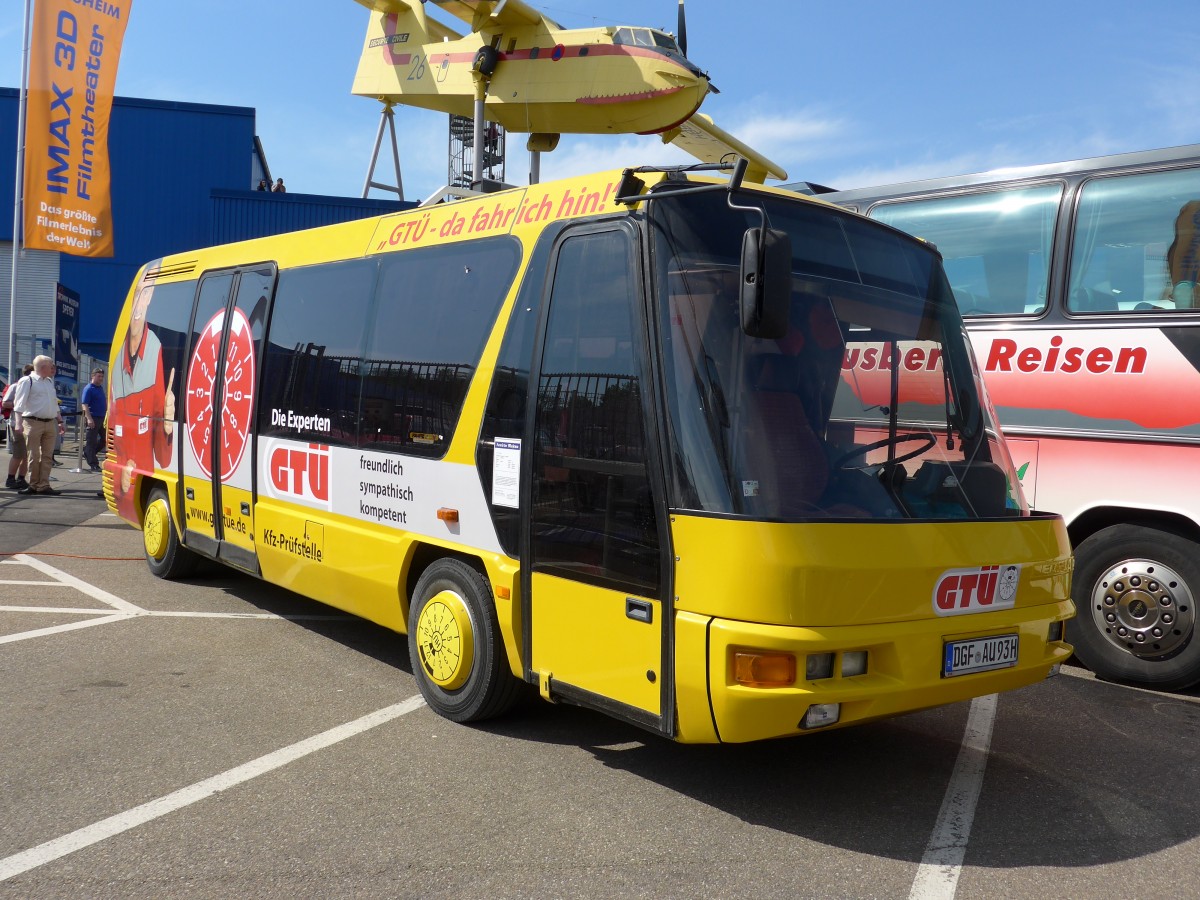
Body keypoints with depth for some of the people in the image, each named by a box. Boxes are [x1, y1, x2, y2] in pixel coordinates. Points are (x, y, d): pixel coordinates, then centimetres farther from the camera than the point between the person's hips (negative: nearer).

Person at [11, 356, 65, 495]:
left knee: (47, 456, 4)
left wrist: (60, 421, 19)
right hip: (33, 422, -6)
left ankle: (44, 485, 7)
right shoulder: (27, 381, -4)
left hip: (50, 423, 6)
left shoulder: (50, 382, 18)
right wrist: (18, 422, -16)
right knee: (34, 456, -1)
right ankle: (33, 485, 8)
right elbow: (19, 403, -8)